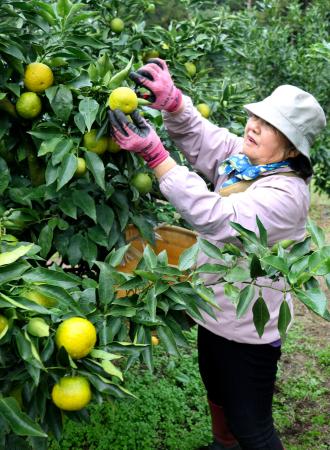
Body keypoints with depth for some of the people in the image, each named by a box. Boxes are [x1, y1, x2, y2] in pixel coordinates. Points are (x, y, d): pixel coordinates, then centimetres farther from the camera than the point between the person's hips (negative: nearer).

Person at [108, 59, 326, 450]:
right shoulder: (242, 156, -4)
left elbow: (215, 217, -36)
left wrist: (155, 155, -38)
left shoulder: (286, 194, -27)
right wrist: (171, 100, -24)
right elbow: (199, 136, -1)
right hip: (216, 310, 9)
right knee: (217, 393, 31)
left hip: (247, 329, -9)